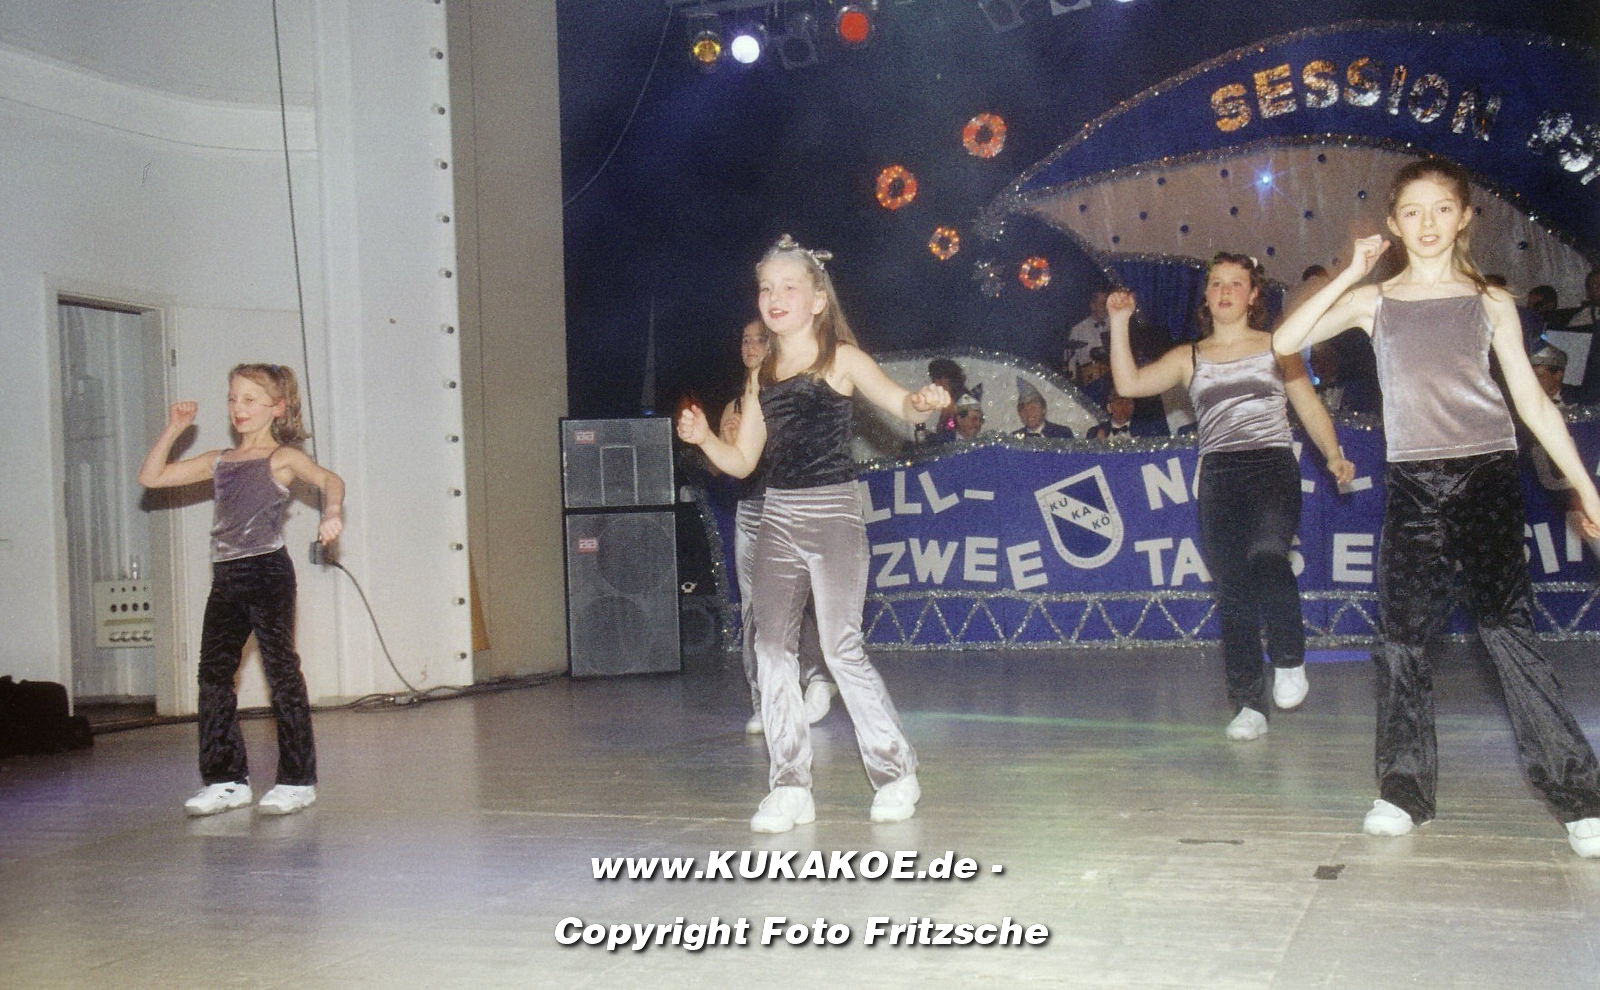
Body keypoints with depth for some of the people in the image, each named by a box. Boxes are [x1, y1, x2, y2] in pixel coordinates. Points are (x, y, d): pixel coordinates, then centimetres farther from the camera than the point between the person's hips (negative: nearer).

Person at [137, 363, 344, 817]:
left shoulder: (282, 458, 0)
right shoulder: (218, 462, 16)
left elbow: (330, 480, -14)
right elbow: (151, 477, 18)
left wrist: (332, 512, -34)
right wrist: (172, 431, 9)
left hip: (268, 573, -6)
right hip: (226, 577, 6)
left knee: (281, 671, -3)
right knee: (213, 673, 5)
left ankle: (297, 780, 4)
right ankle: (226, 779, 14)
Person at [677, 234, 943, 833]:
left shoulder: (841, 360, -1)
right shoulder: (762, 376, 13)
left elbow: (901, 404, -14)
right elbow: (741, 461, 13)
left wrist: (924, 402, -36)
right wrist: (703, 438, -6)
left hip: (833, 514, -5)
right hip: (777, 519, 5)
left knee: (841, 647, -7)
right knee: (771, 646, 0)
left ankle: (895, 772, 10)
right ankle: (790, 787, 7)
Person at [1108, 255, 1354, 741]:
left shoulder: (1277, 348, 12)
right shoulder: (1189, 358, 14)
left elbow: (1311, 408, 11)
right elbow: (1129, 383, 2)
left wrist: (1333, 454, -4)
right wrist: (1119, 322, -1)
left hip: (1273, 467, -2)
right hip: (1218, 477, 2)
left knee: (1267, 556, -29)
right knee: (1232, 590, 1)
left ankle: (1290, 660, -10)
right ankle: (1248, 705, 7)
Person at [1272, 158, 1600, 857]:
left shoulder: (1490, 302, 7)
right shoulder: (1374, 301, 8)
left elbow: (1533, 401, 8)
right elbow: (1285, 342, -5)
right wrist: (1349, 275, -7)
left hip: (1487, 475, -2)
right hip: (1413, 481, 2)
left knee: (1505, 627, -11)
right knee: (1404, 634, 3)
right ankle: (1404, 789, 14)